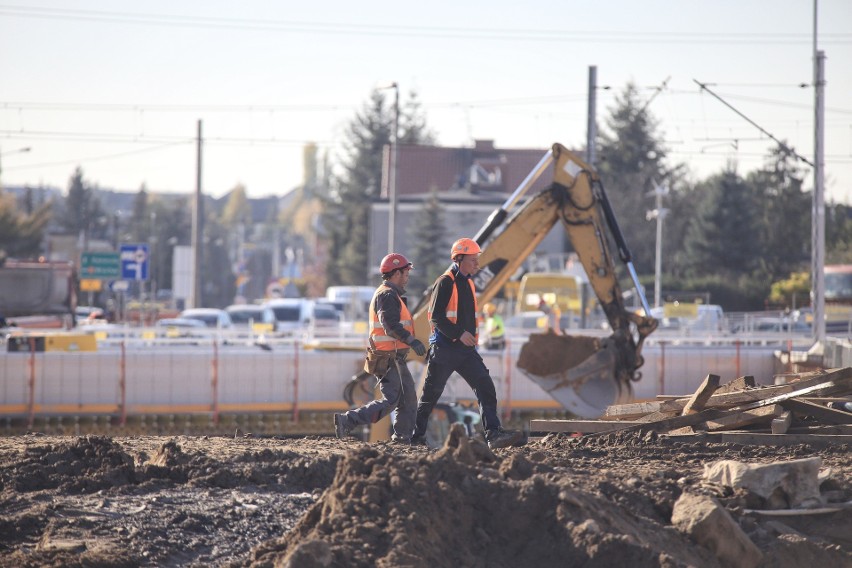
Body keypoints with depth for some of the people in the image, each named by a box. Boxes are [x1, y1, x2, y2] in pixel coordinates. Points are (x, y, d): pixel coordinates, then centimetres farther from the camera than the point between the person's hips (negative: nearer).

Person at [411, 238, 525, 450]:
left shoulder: (468, 283, 15)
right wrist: (459, 334, -24)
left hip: (466, 349, 7)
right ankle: (416, 437, 16)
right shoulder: (445, 283, -11)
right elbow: (436, 317, -18)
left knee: (485, 387, -9)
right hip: (444, 349, -7)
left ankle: (493, 434, -16)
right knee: (431, 395, 3)